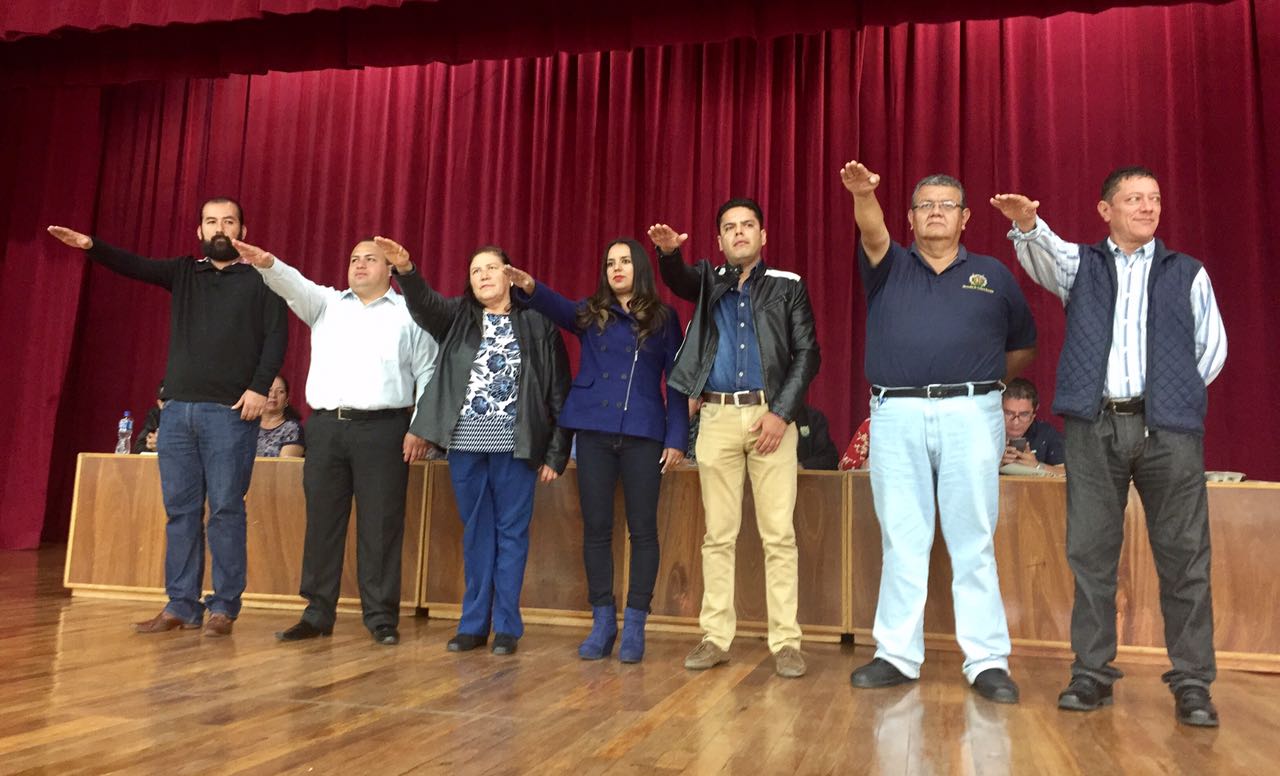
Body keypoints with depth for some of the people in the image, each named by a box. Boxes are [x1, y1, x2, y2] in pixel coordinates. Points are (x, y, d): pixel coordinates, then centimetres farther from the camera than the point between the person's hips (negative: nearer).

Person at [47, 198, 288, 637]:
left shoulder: (260, 279, 4)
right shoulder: (184, 273, 17)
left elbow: (276, 337, -5)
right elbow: (134, 267, 4)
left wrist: (260, 387, -16)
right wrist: (91, 246, -15)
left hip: (230, 412, -5)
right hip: (178, 409, 5)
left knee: (226, 510, -3)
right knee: (180, 510, 6)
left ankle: (224, 608, 4)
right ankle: (181, 606, 13)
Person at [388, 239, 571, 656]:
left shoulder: (538, 324, 4)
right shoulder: (458, 316, 12)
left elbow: (558, 391, 1)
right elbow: (423, 304, -9)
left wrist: (556, 453, -5)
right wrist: (405, 270, -30)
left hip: (515, 446, -2)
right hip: (465, 444, 3)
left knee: (511, 532, 3)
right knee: (475, 533, 10)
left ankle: (506, 626, 12)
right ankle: (474, 623, 17)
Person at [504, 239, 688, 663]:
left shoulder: (663, 318, 7)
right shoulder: (591, 313, 12)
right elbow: (558, 308, -10)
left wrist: (676, 438, -4)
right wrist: (530, 289, -32)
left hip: (644, 433, -2)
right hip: (594, 430, 2)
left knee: (642, 528, 1)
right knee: (595, 527, 5)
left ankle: (635, 624, 11)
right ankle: (603, 620, 17)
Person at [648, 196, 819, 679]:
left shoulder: (788, 286, 10)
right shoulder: (709, 281, 15)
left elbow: (807, 353, 2)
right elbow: (678, 279, -7)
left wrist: (782, 413, -9)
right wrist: (668, 251, -31)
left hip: (771, 415, -2)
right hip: (717, 418, 2)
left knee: (778, 533, -3)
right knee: (718, 535, 4)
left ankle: (786, 641, 4)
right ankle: (716, 637, 11)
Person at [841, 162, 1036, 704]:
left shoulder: (993, 276, 15)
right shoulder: (890, 268, 13)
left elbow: (1023, 344, 24)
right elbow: (873, 235, -10)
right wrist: (863, 195, -28)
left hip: (970, 416, 0)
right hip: (896, 416, 0)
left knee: (973, 543, 0)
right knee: (901, 543, 5)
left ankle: (988, 662, 7)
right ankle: (897, 655, 13)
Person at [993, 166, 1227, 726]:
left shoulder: (1188, 273, 15)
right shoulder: (1080, 264, 13)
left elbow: (1213, 347, 17)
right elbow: (1043, 253, -10)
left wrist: (1178, 396, 8)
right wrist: (1026, 224, -31)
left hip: (1168, 427, 0)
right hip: (1094, 426, 0)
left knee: (1183, 554, -1)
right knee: (1091, 552, 2)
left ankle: (1192, 683, 8)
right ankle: (1092, 672, 10)